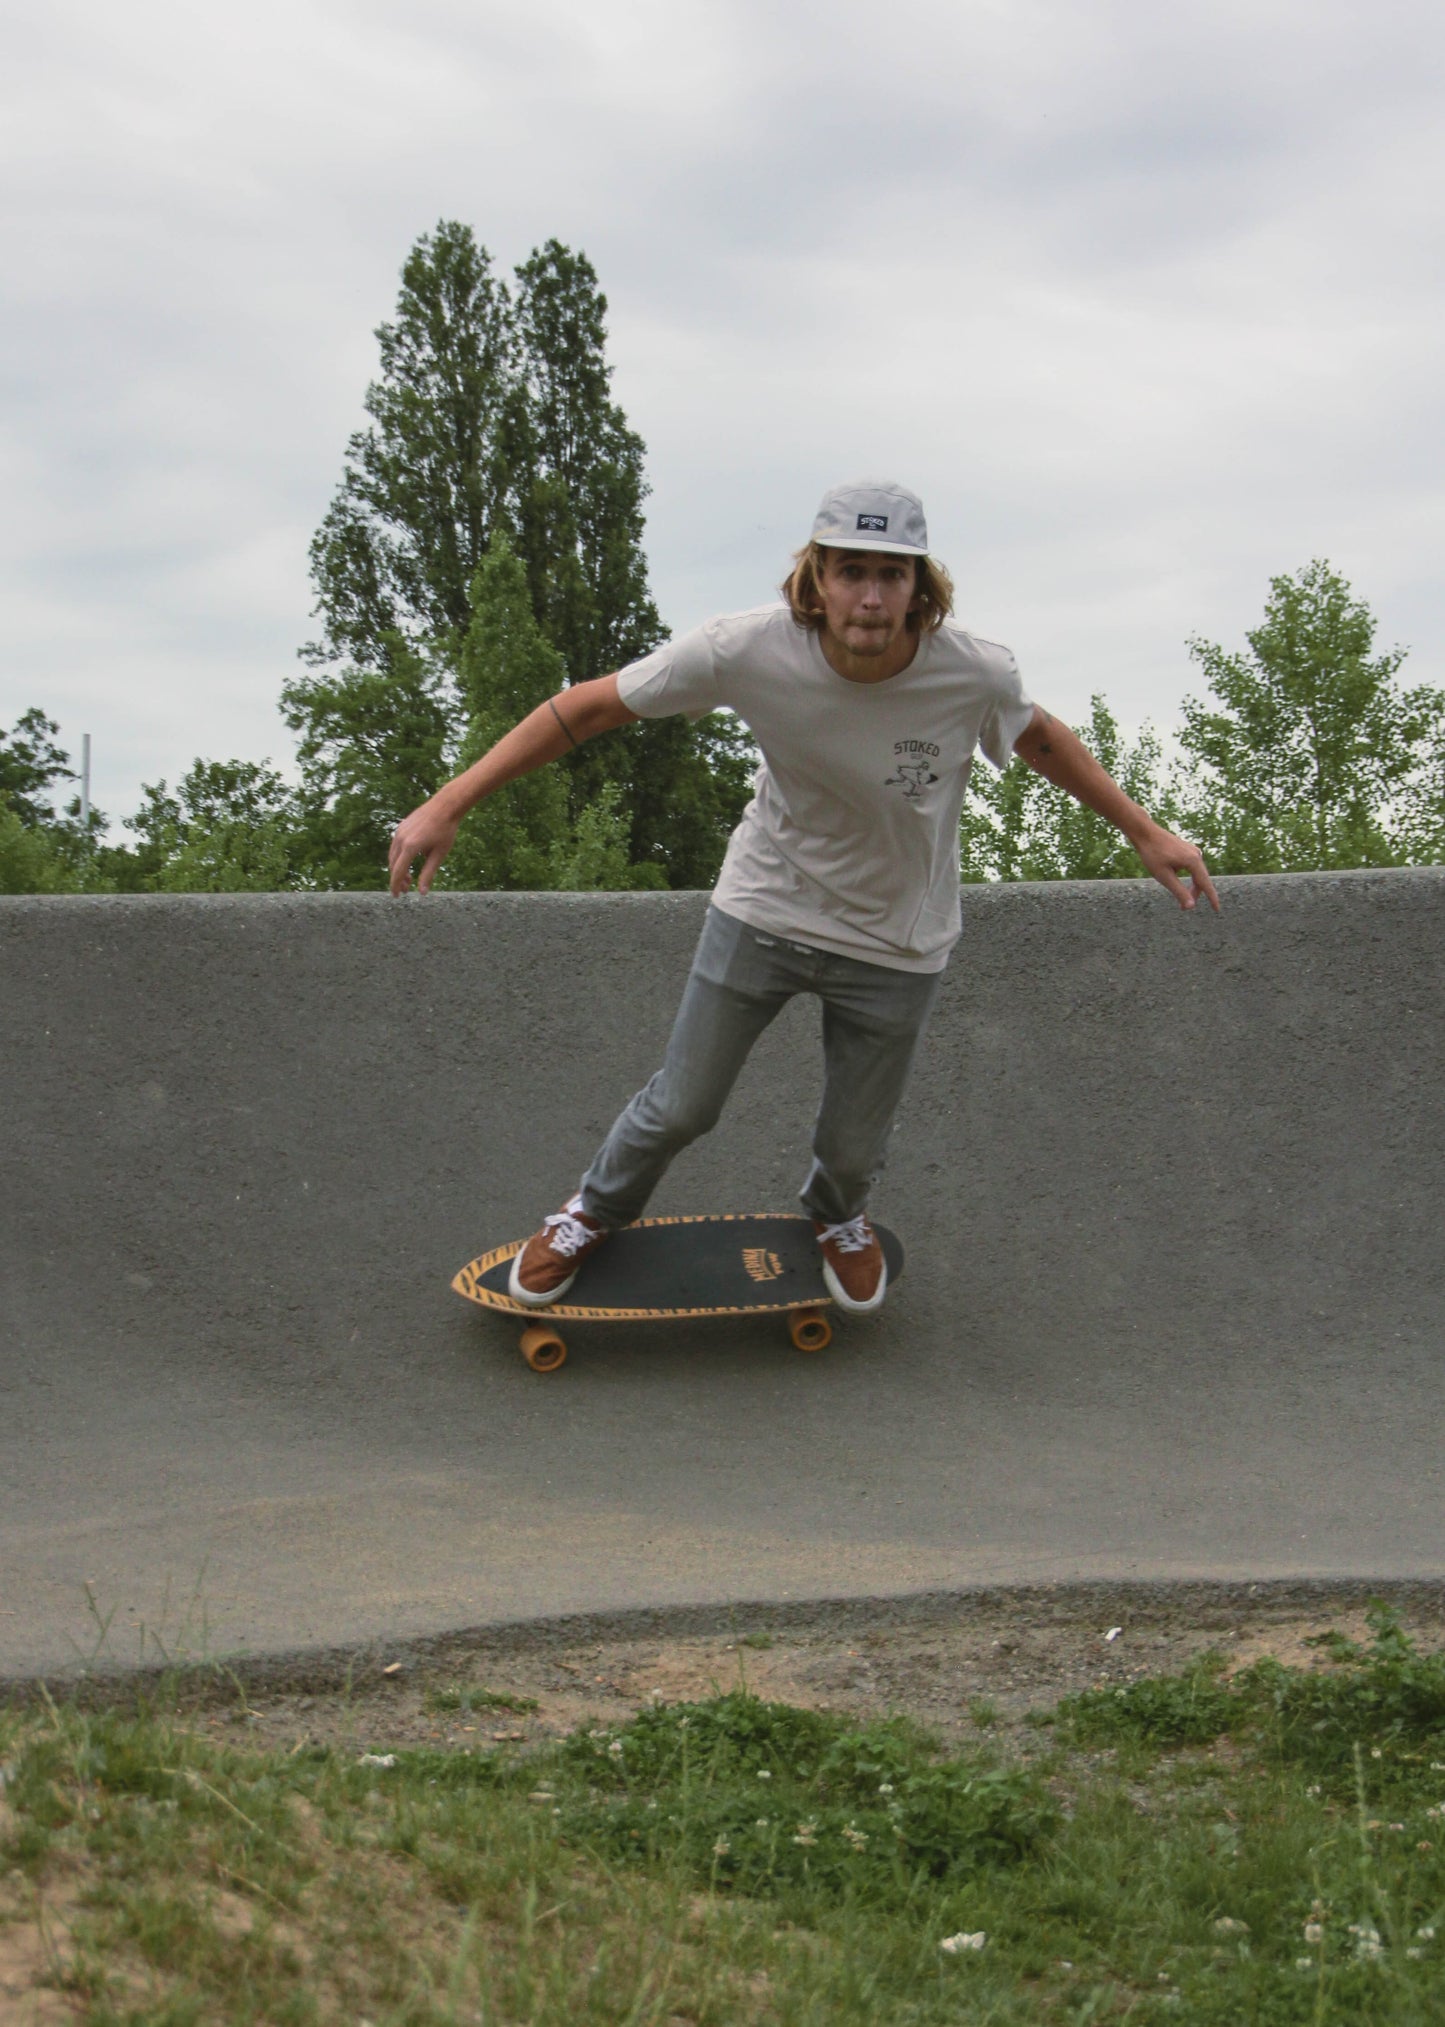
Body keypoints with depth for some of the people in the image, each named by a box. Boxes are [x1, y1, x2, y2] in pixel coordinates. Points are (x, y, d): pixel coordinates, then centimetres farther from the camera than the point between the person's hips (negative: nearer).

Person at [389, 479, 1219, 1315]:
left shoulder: (976, 673, -27)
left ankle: (839, 1216, 56)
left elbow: (1037, 735, -2)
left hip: (896, 942, 1)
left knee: (855, 1143, 15)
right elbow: (588, 707, -20)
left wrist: (1147, 831, 5)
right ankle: (596, 1212, 47)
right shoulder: (751, 650, -30)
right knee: (681, 1107, 12)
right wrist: (447, 806, -22)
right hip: (764, 909, 0)